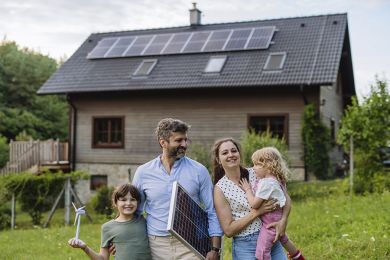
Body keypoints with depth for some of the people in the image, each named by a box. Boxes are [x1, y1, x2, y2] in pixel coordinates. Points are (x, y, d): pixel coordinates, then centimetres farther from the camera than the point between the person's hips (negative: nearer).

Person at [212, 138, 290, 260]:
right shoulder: (220, 189, -7)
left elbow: (285, 197, 3)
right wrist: (256, 212, -17)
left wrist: (283, 220, -14)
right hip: (245, 247, -2)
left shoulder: (256, 173, 0)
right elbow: (228, 230, -9)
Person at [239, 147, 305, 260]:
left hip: (271, 222, -11)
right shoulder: (275, 179, 3)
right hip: (278, 218, 11)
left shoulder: (266, 183, -25)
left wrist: (247, 189, -12)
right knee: (283, 239, 33)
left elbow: (254, 204, -25)